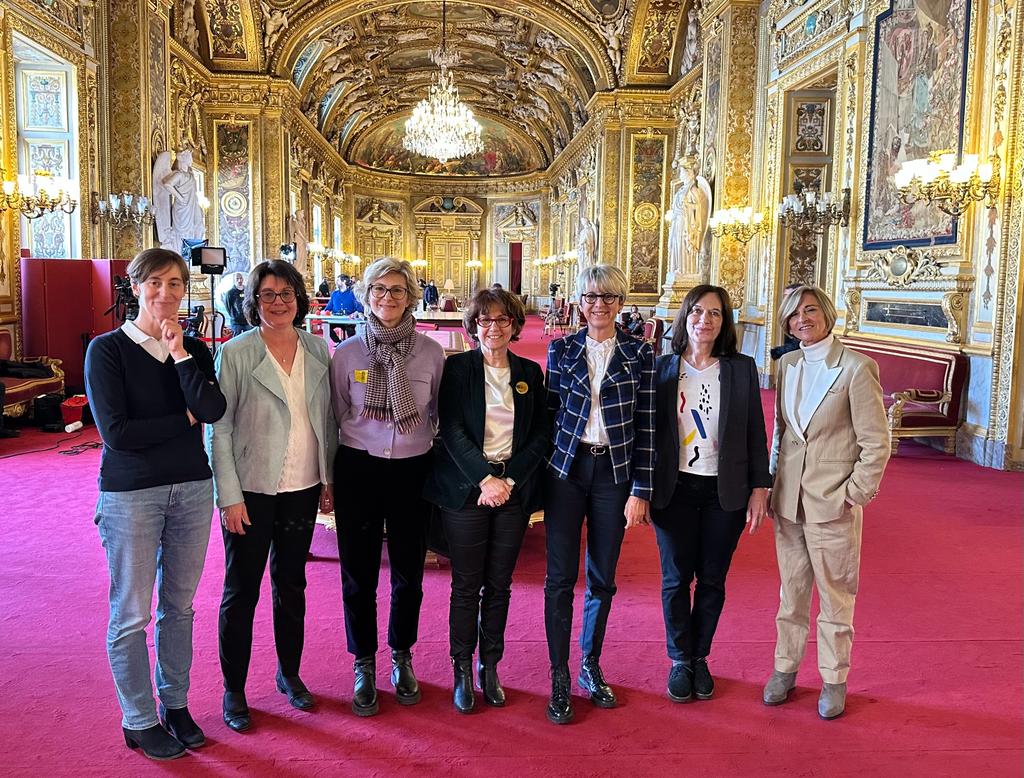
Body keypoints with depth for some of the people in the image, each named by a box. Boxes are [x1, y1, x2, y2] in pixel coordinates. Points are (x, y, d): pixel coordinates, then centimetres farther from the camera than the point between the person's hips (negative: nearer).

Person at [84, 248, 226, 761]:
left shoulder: (194, 349, 4)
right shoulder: (107, 349, -7)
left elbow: (214, 410, -13)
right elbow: (115, 431, -16)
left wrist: (179, 353, -16)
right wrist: (185, 417, -9)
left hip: (192, 488, 4)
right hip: (130, 494, -4)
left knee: (179, 606, 15)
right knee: (132, 614, 6)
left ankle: (175, 704, 32)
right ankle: (139, 721, 23)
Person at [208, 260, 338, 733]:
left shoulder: (317, 351, 3)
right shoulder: (236, 354, -9)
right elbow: (219, 430, -9)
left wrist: (328, 478, 8)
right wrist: (230, 495, -12)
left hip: (303, 488, 4)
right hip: (251, 491, -4)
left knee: (292, 585, 16)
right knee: (241, 590, 7)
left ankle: (290, 674, 34)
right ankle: (233, 690, 24)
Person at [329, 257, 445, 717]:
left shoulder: (431, 352, -2)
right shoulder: (347, 352, -3)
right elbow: (334, 416, 4)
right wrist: (327, 477, 5)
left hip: (412, 471, 1)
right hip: (359, 470, 0)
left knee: (408, 574, 12)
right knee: (359, 575, 8)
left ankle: (402, 657, 34)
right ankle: (364, 666, 27)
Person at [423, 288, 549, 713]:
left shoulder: (531, 373, 8)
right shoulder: (457, 368, 0)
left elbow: (541, 435, 4)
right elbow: (451, 429, -8)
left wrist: (509, 480, -8)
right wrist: (485, 479, -16)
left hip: (515, 488, 3)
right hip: (466, 487, -2)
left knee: (499, 584, 10)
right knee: (466, 585, 4)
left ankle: (490, 668, 24)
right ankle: (462, 671, 19)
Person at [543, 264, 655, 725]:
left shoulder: (639, 355, 0)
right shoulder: (561, 350, 2)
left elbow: (646, 426, -1)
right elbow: (549, 412, 5)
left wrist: (641, 491, -5)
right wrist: (538, 473, 1)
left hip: (615, 472, 0)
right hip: (566, 470, 0)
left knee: (602, 579, 11)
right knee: (561, 577, 2)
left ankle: (591, 666, 29)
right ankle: (559, 678, 15)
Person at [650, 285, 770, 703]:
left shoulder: (742, 369, 1)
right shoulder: (662, 368, 0)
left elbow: (755, 433, 3)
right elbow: (649, 430, 2)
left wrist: (760, 487, 0)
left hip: (725, 492, 1)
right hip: (675, 489, 0)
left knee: (712, 580, 10)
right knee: (676, 579, 7)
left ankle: (700, 658, 28)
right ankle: (680, 660, 25)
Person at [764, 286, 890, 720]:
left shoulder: (855, 367, -10)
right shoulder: (787, 365, 7)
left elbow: (876, 443, -8)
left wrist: (855, 493, -11)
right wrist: (773, 482, 10)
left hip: (834, 503, -5)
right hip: (788, 501, 5)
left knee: (836, 598, 8)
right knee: (791, 592, 16)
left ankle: (834, 680, 24)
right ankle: (785, 669, 29)